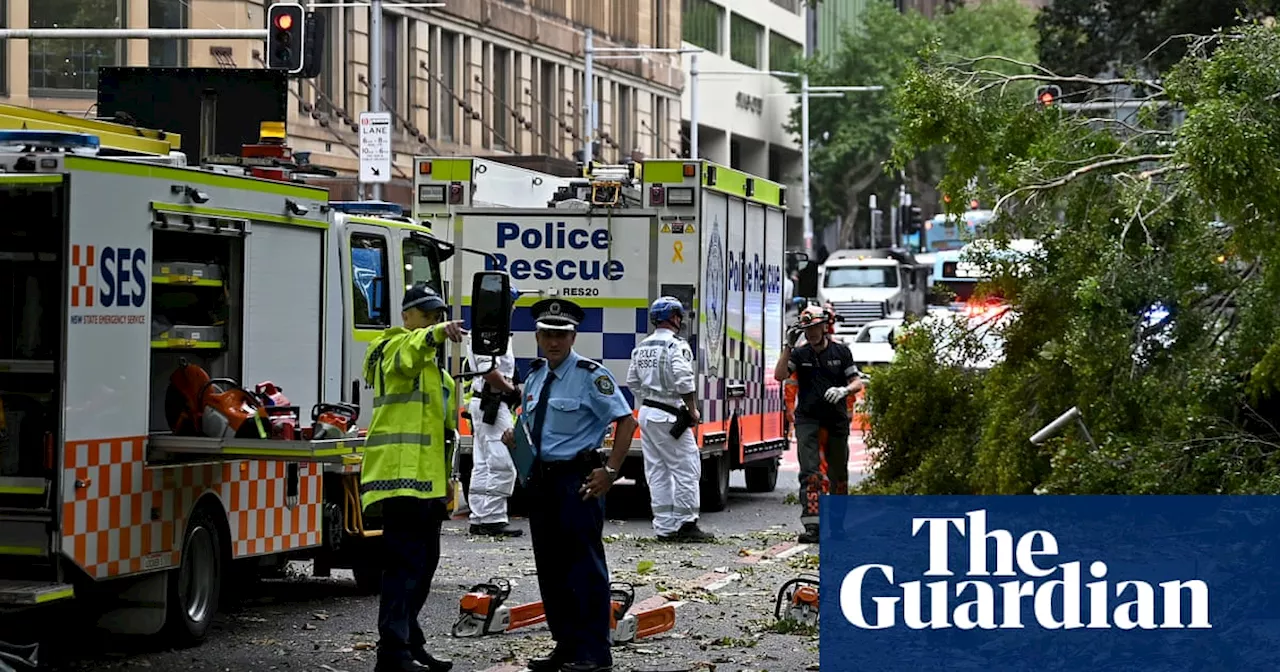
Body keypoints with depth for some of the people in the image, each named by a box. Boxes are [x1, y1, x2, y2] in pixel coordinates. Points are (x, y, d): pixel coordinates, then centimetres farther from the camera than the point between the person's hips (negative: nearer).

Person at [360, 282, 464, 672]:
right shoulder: (396, 347, -5)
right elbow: (408, 354, -32)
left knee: (423, 564, 15)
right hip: (402, 476, -10)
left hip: (427, 479, 10)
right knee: (405, 563, -16)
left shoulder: (432, 365, 25)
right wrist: (435, 334, -50)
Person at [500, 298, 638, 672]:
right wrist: (515, 437, 7)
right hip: (541, 479, 8)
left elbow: (626, 420, -11)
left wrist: (610, 471, -16)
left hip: (577, 479, -8)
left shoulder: (590, 375, -9)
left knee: (584, 567, -6)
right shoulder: (535, 375, 13)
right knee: (550, 568, 11)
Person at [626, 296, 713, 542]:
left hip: (646, 413, 8)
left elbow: (633, 382, 17)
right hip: (669, 416, -8)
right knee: (687, 469, -2)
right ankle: (686, 523, -3)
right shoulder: (676, 346, -12)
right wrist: (693, 411, -12)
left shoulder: (642, 347, 13)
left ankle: (664, 527, 10)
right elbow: (684, 382, -21)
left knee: (657, 472, 9)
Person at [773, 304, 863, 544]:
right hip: (807, 419, -1)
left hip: (836, 419, 1)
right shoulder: (799, 353, 2)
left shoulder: (841, 351, 3)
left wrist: (844, 390, -21)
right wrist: (788, 346, -17)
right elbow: (779, 375, -11)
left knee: (838, 472, 11)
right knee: (809, 472, -13)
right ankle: (812, 525, -20)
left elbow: (857, 382, 1)